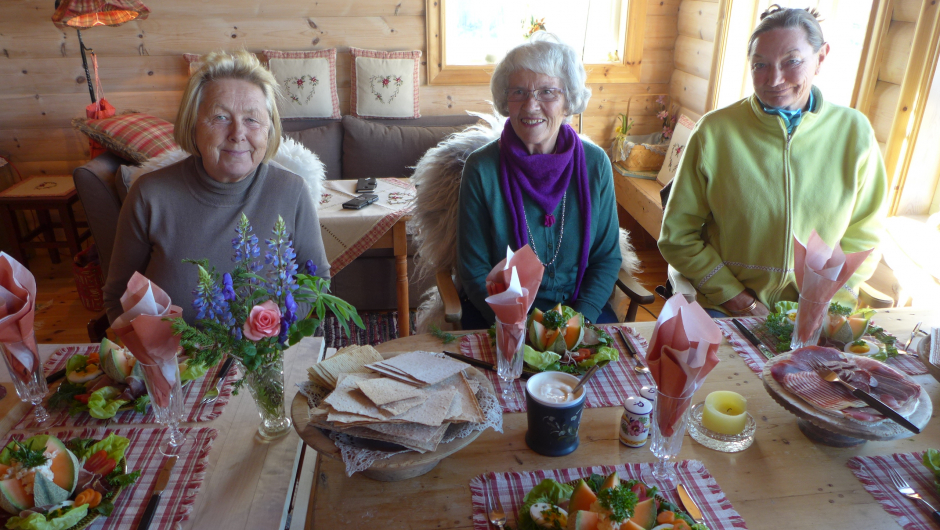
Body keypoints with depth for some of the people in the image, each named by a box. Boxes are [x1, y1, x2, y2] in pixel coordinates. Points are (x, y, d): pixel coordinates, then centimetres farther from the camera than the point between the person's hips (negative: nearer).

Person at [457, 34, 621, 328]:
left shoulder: (595, 163, -3)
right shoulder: (482, 168, -10)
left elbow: (607, 257, 4)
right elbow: (474, 271, -6)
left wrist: (580, 320, -11)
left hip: (579, 306, 2)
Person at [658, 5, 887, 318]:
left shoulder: (854, 132, 2)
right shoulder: (714, 131, -5)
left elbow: (863, 240, 7)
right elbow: (677, 235, -3)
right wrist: (741, 303, -9)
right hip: (723, 311, -2)